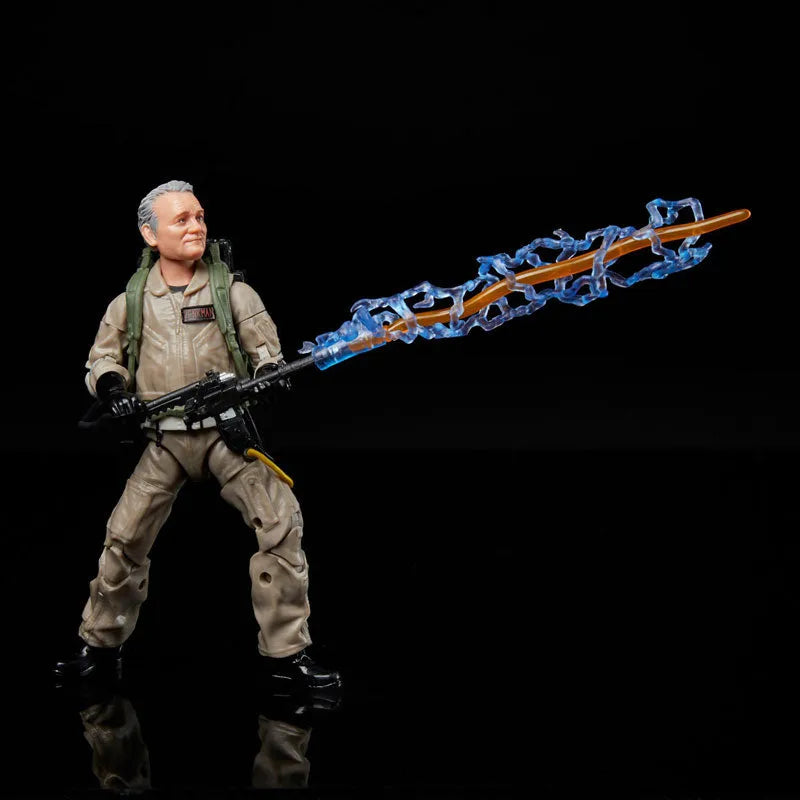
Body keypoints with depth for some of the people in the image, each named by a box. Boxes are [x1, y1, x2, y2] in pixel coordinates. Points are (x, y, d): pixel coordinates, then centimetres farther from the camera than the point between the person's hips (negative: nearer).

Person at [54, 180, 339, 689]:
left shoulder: (233, 291, 3)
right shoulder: (131, 302, 6)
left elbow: (269, 355, 4)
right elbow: (101, 358, 14)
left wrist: (269, 378, -19)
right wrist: (113, 387, -8)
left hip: (227, 432, -1)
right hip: (165, 442, 2)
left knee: (282, 522, -17)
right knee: (124, 538, 1)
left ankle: (287, 653, -8)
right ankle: (101, 646, 22)